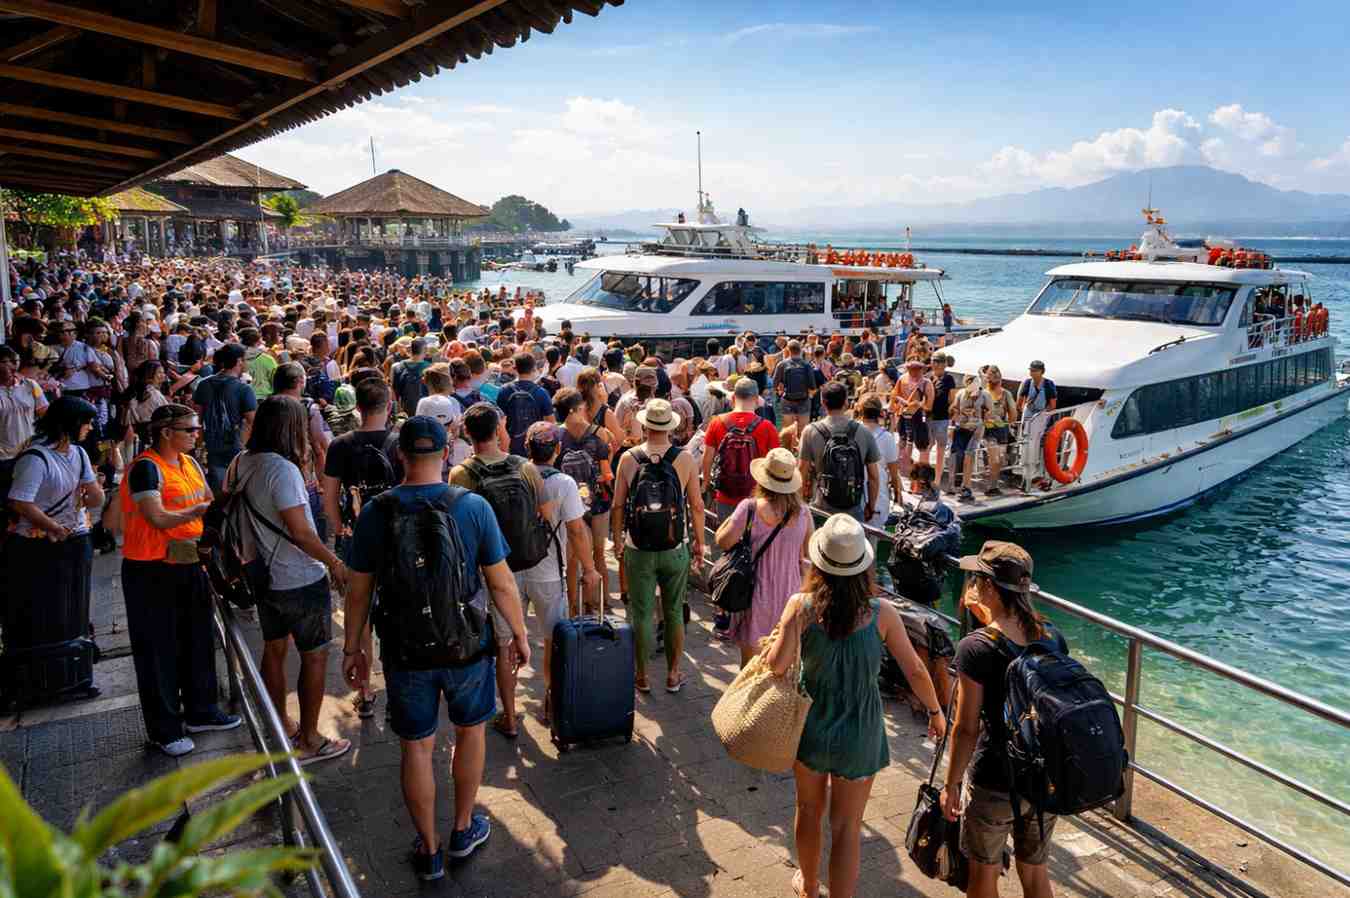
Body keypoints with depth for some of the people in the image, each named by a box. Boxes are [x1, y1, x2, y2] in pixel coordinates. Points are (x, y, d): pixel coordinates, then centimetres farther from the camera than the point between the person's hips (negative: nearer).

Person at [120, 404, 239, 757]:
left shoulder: (190, 463, 8)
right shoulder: (145, 467, -16)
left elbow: (209, 503, 17)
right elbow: (158, 518, -24)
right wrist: (200, 510, -15)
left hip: (191, 566, 8)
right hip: (152, 572, -8)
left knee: (198, 642, 16)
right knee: (159, 650, 4)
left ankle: (200, 711, 31)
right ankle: (165, 728, 15)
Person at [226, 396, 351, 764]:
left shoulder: (241, 464, 1)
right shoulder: (283, 469, -24)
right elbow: (299, 530, -25)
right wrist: (334, 562, -15)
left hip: (265, 576, 8)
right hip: (301, 581, -8)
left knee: (274, 650, 18)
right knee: (314, 656, 5)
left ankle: (281, 727, 33)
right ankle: (308, 741, 13)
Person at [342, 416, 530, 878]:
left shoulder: (375, 513, -10)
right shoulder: (473, 506, -14)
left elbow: (358, 590, -2)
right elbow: (501, 583, -10)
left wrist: (352, 647, 12)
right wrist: (520, 634, 4)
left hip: (405, 650, 1)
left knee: (417, 748, 16)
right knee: (470, 731, 22)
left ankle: (429, 850, 31)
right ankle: (464, 829, 38)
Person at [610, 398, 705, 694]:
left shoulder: (629, 458, -8)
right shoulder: (684, 459, -8)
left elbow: (618, 506, -3)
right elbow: (696, 505, -3)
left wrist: (617, 540, 10)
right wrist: (699, 542, 9)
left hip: (638, 550, 0)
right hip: (676, 550, 0)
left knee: (641, 613, 11)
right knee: (674, 612, 15)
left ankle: (642, 676, 22)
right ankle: (673, 675, 25)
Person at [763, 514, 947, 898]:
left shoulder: (802, 606, -19)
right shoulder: (882, 614, -16)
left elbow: (778, 665, -27)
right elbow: (915, 671, -9)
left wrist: (773, 643, -6)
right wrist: (935, 711, 8)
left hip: (811, 728, 1)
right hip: (859, 737, -1)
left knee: (809, 810, 26)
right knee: (847, 829, 13)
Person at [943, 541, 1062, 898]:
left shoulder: (976, 648, -21)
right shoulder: (1053, 637, -5)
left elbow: (965, 729, -17)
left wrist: (951, 784, -4)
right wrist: (988, 620, 11)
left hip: (993, 785, -5)